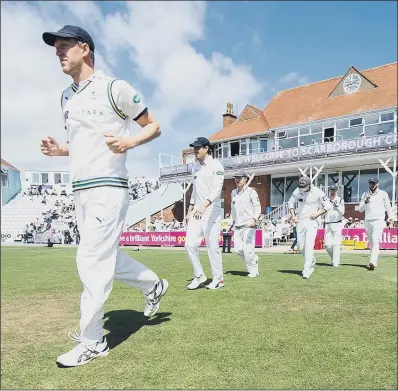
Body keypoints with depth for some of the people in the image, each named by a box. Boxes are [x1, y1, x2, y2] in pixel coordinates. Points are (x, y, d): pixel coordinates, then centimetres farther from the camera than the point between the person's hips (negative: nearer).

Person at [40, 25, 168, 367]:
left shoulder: (114, 88, -5)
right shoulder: (66, 97, 17)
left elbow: (154, 126, -1)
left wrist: (130, 141, -20)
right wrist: (60, 150, 6)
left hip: (107, 188, -8)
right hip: (80, 191, 8)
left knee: (91, 262, -6)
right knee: (105, 258, 16)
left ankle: (92, 343, 11)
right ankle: (154, 286, 38)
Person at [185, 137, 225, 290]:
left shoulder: (216, 166, -10)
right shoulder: (195, 167, 13)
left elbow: (217, 189, -23)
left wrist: (204, 205, -38)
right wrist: (190, 209, 19)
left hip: (212, 211, -7)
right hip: (197, 211, 7)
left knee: (212, 246, -2)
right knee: (190, 243, 1)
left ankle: (218, 279, 15)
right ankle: (199, 276, 16)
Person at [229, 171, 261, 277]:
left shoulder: (251, 192, -5)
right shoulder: (233, 193, 15)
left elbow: (258, 207, -11)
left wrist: (254, 219, -28)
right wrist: (232, 223, 21)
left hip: (249, 226, -6)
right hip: (237, 227, 7)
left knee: (247, 250, -8)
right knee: (238, 249, 3)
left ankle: (254, 271, 11)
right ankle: (253, 259, 29)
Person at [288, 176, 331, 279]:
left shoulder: (318, 192, -11)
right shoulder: (297, 191, -2)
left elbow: (328, 205, -3)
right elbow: (290, 203, 12)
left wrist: (317, 214, -13)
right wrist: (293, 215, 1)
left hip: (312, 221, -4)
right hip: (300, 221, 4)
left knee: (309, 245, -13)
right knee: (301, 246, 8)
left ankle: (307, 270, -8)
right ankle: (312, 262, 33)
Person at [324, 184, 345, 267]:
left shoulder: (340, 200, 4)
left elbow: (342, 212, -5)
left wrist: (337, 205, -17)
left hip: (337, 224, -3)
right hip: (327, 224, 3)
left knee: (336, 244, -7)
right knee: (327, 245, -1)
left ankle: (335, 262, -1)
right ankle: (333, 257, 24)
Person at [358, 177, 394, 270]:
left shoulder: (383, 194, 5)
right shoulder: (365, 194, 11)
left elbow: (388, 207, 7)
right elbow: (360, 209, 7)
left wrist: (391, 220, 2)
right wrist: (365, 201, -11)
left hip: (378, 221, -4)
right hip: (367, 221, 4)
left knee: (375, 242, -16)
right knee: (371, 243, 9)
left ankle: (372, 262, -26)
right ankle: (375, 261, 19)